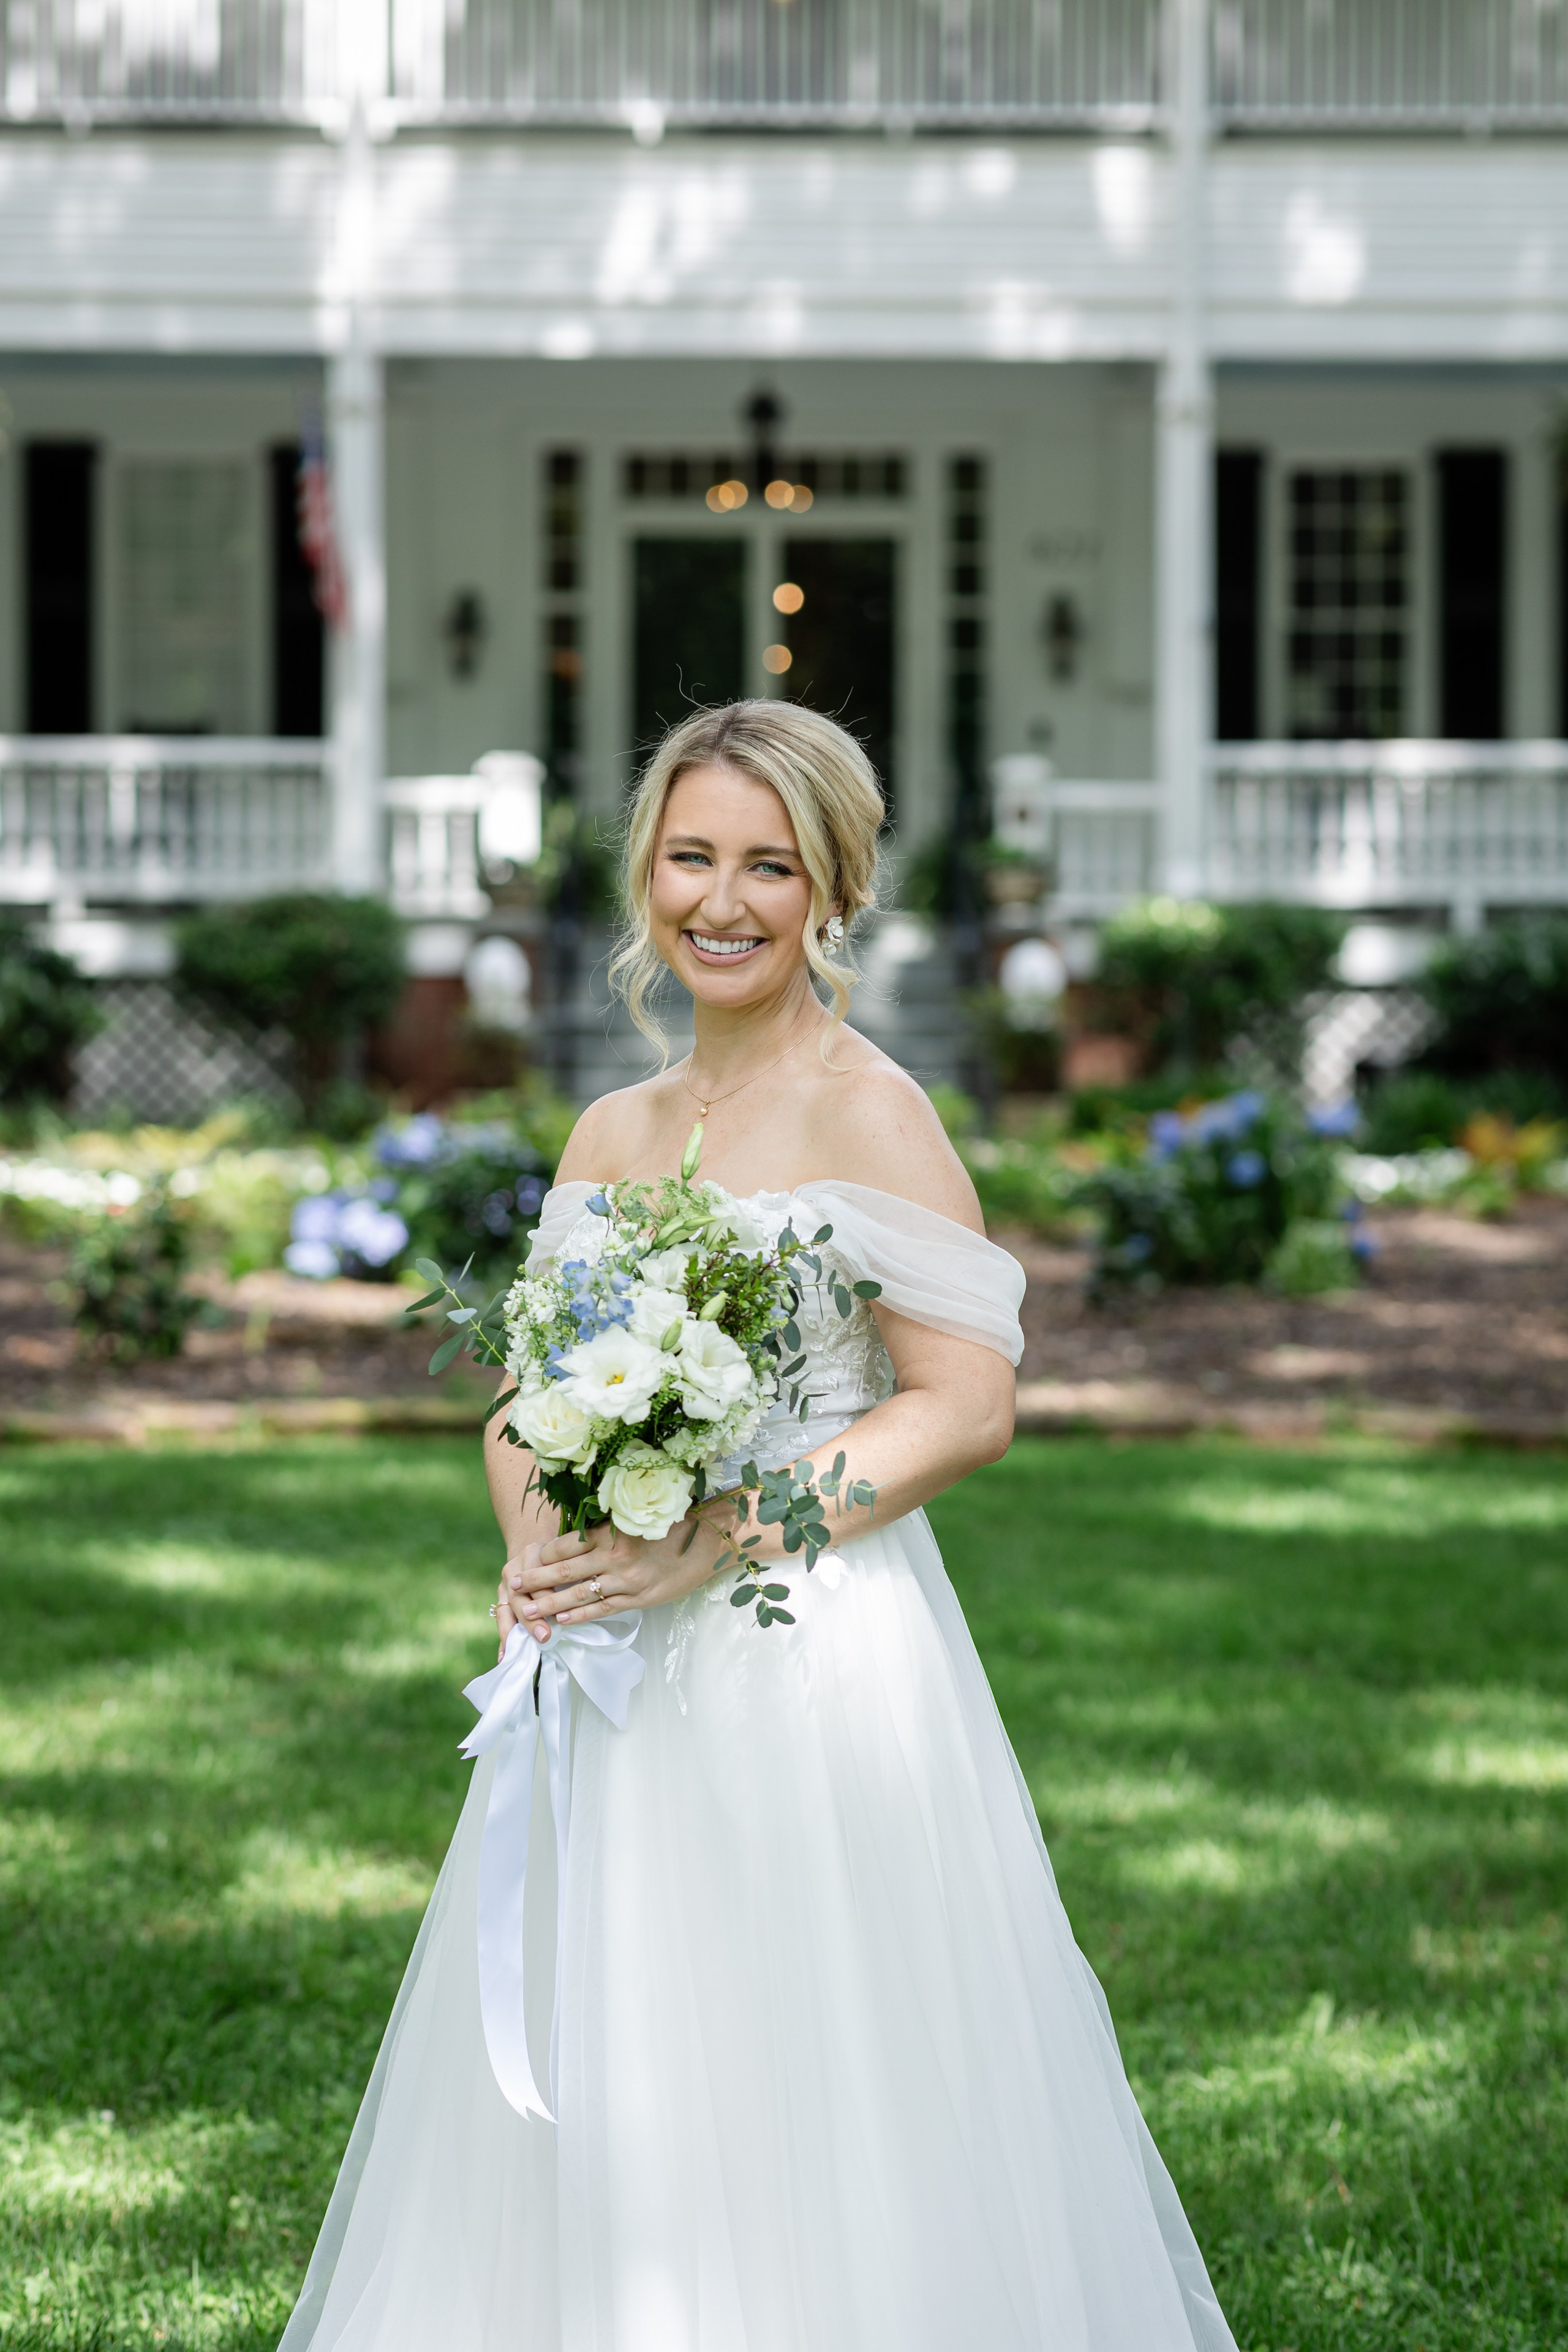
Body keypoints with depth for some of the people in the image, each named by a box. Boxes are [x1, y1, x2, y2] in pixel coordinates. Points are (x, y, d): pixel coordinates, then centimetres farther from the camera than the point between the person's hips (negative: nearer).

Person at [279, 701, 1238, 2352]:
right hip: (618, 1682, 7)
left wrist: (708, 1542, -18)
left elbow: (965, 1405, -13)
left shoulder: (865, 1111, -7)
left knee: (808, 2125, -4)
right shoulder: (611, 1132, 13)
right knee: (593, 2113, 10)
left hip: (814, 1659, -6)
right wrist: (537, 1547, -5)